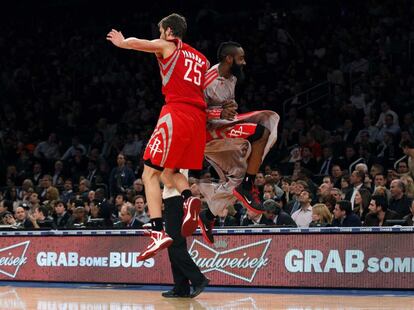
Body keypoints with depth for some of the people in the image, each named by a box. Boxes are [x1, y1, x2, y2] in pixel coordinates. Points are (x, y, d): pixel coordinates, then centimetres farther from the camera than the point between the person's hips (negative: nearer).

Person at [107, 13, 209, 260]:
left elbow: (133, 42, -1)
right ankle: (189, 198, -11)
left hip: (176, 112, -6)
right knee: (169, 171, 21)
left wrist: (121, 42, 20)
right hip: (199, 118, 7)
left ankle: (159, 233, -17)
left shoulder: (167, 46, 9)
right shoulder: (202, 59, 26)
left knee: (150, 173, -2)